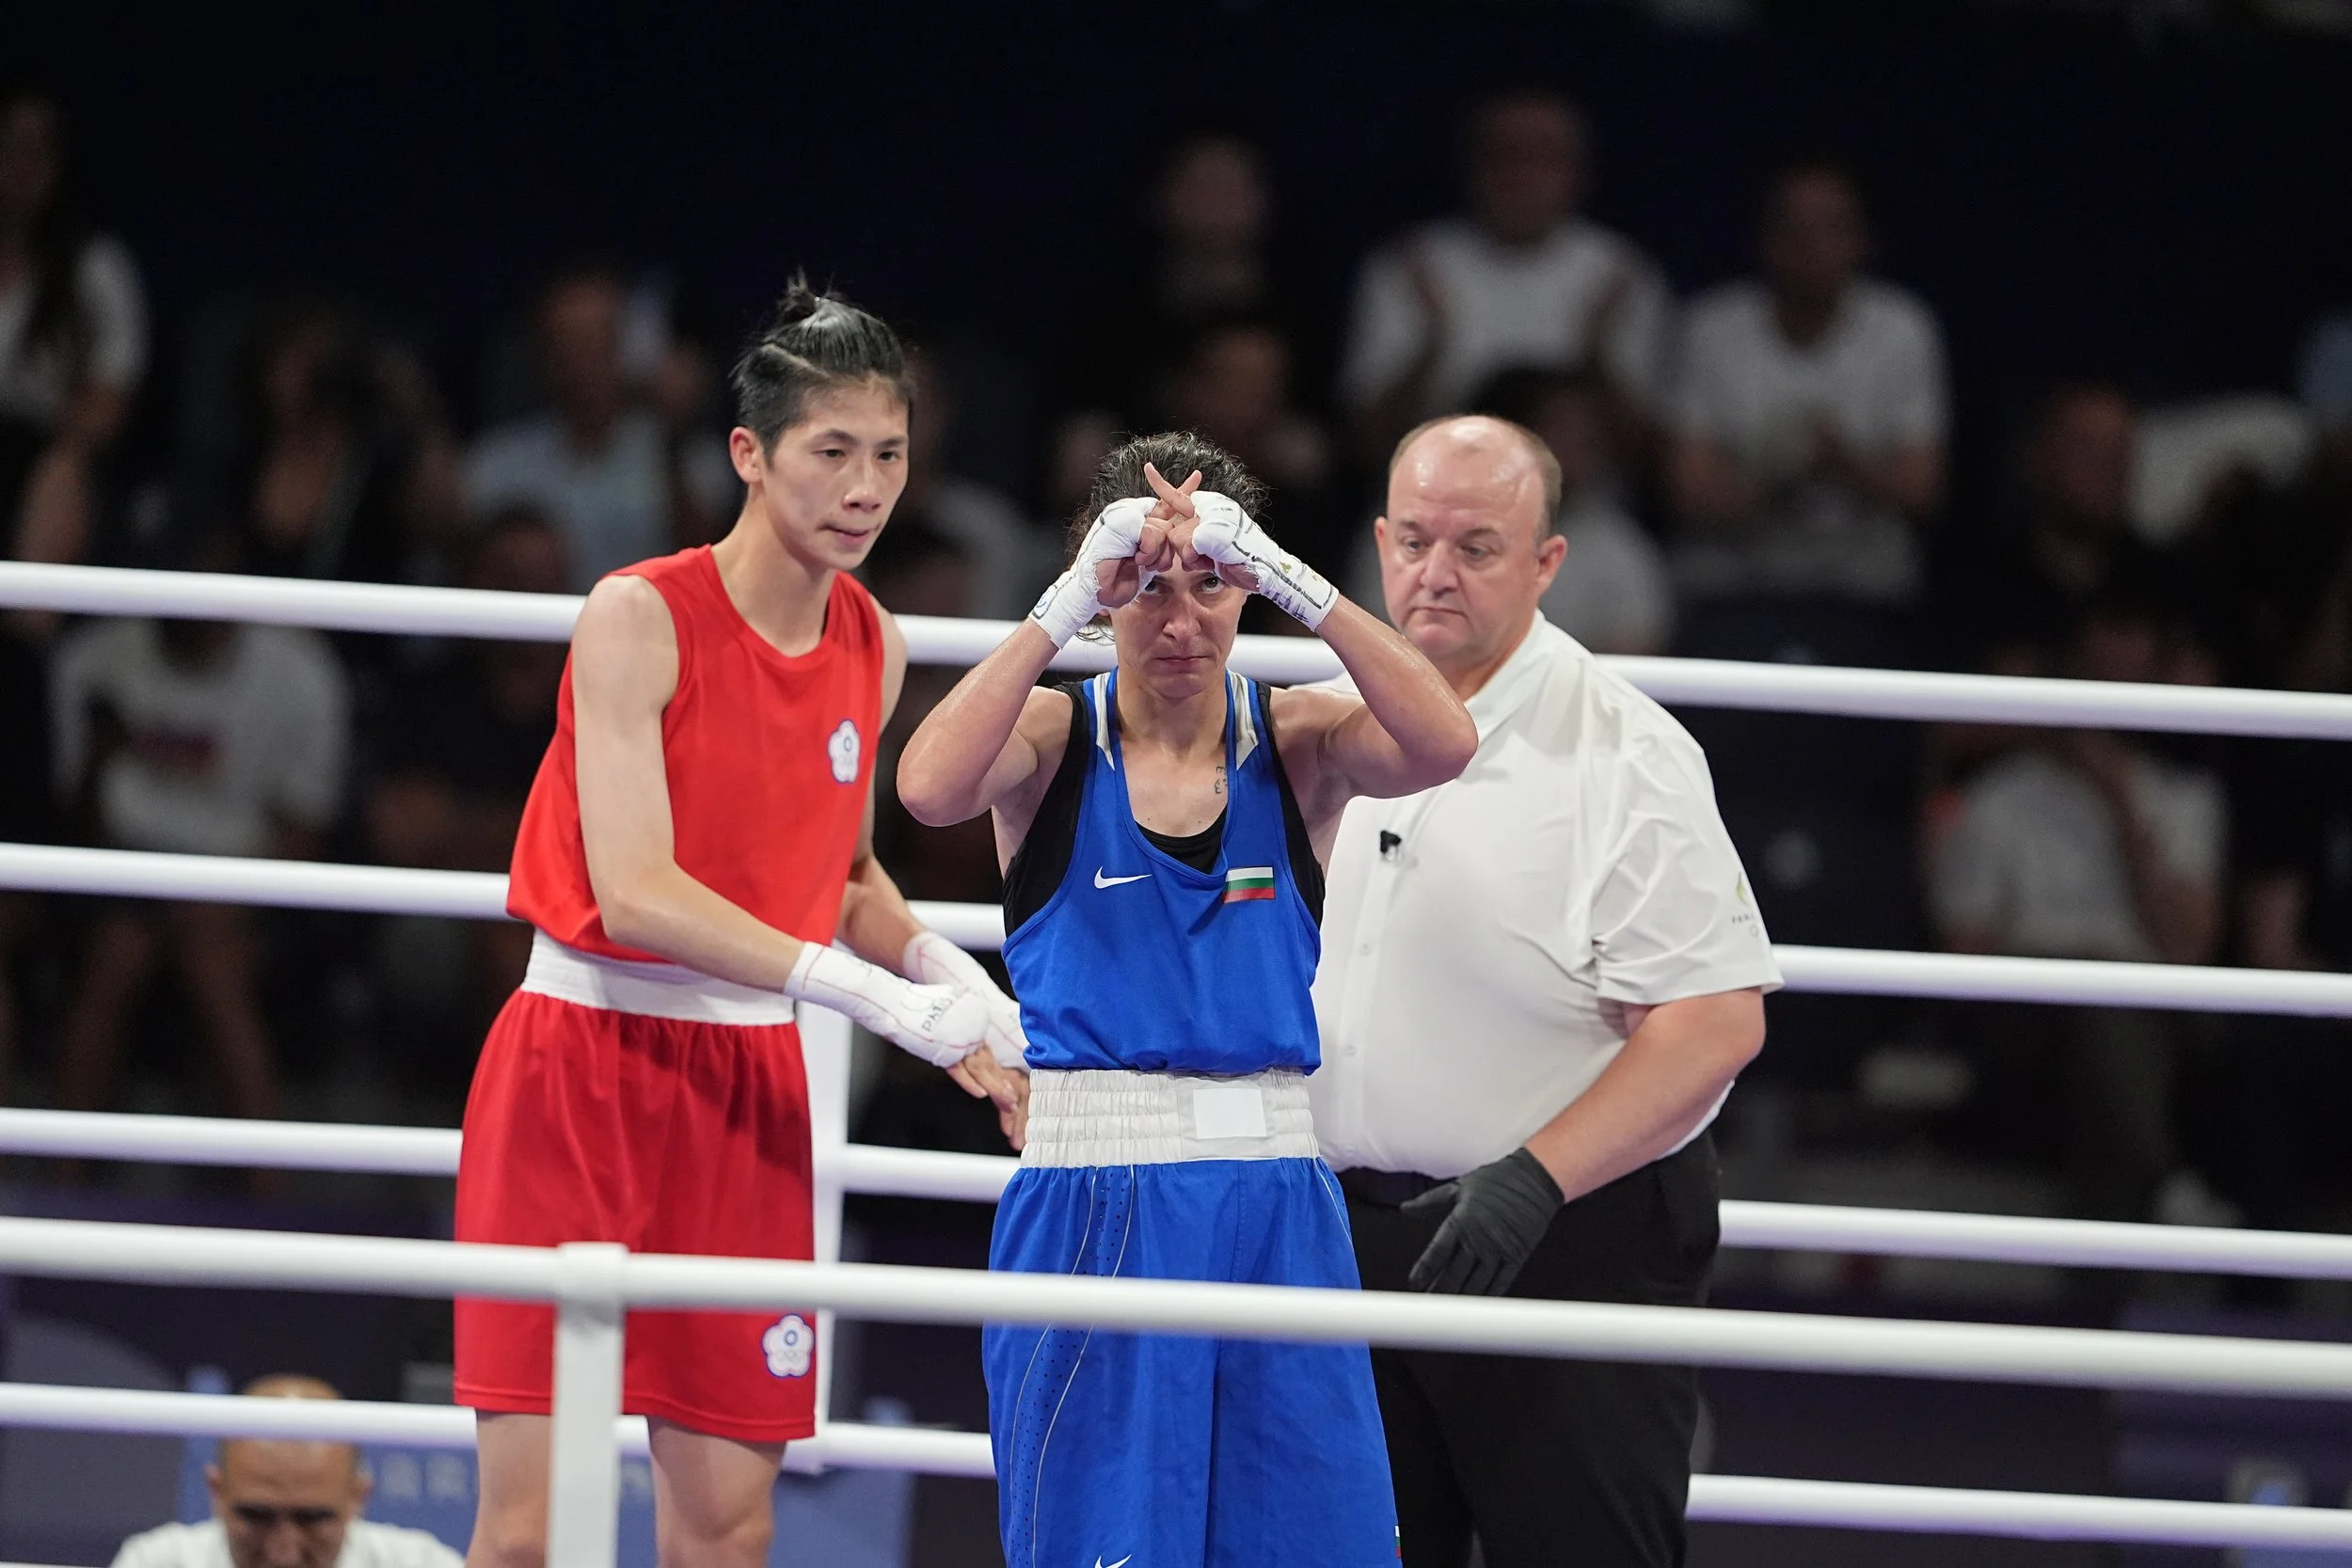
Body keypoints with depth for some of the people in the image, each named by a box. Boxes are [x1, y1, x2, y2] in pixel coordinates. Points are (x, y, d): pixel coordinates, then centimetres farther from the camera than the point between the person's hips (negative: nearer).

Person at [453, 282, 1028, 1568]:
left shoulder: (873, 648, 7)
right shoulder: (639, 618, -13)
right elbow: (632, 894, -21)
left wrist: (969, 994, 1)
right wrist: (878, 996, -27)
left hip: (748, 1081, 6)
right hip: (580, 1067, -6)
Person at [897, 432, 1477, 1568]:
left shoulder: (1296, 742, 6)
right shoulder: (1053, 736, 2)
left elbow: (1440, 747, -15)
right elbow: (930, 788, -21)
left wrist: (1284, 576, -21)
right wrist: (1075, 601, -22)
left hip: (1276, 1205, 2)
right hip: (1093, 1196, -2)